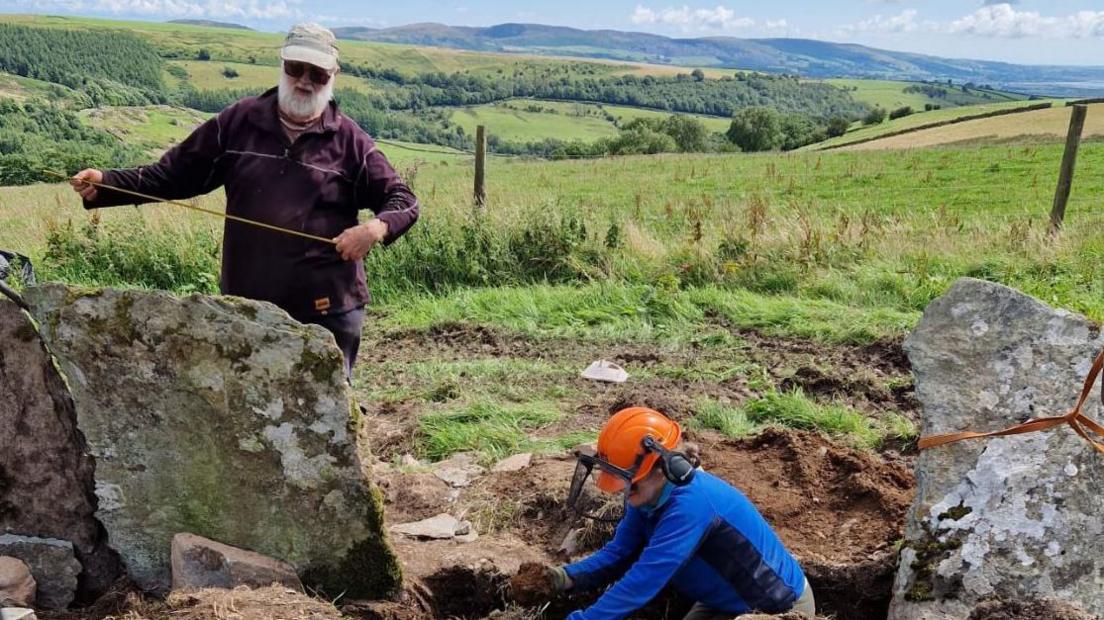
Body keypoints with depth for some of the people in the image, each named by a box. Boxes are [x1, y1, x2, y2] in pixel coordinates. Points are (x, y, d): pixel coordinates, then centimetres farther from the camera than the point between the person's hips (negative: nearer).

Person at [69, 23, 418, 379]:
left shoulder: (348, 140, -2)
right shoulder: (240, 122, 4)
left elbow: (402, 200, 0)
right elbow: (175, 173, 8)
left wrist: (377, 227, -21)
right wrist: (106, 184, -5)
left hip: (328, 311, -2)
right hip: (246, 307, 3)